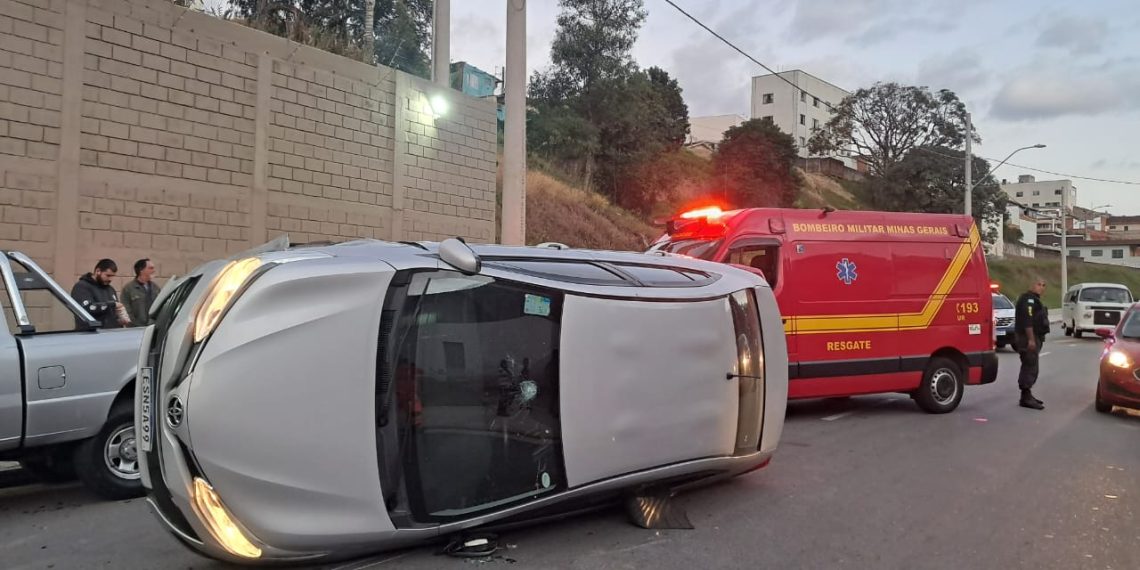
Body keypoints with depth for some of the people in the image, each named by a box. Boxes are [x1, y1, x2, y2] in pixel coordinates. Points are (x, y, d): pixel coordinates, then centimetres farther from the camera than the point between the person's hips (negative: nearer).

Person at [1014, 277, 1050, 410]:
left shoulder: (1034, 299, 21)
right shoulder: (1028, 299, -14)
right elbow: (1027, 320, -23)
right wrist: (1031, 339, -28)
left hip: (1033, 338, 11)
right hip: (1028, 338, -11)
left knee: (1029, 367, 16)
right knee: (1030, 367, -12)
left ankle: (1027, 395, 24)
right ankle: (1026, 398, -13)